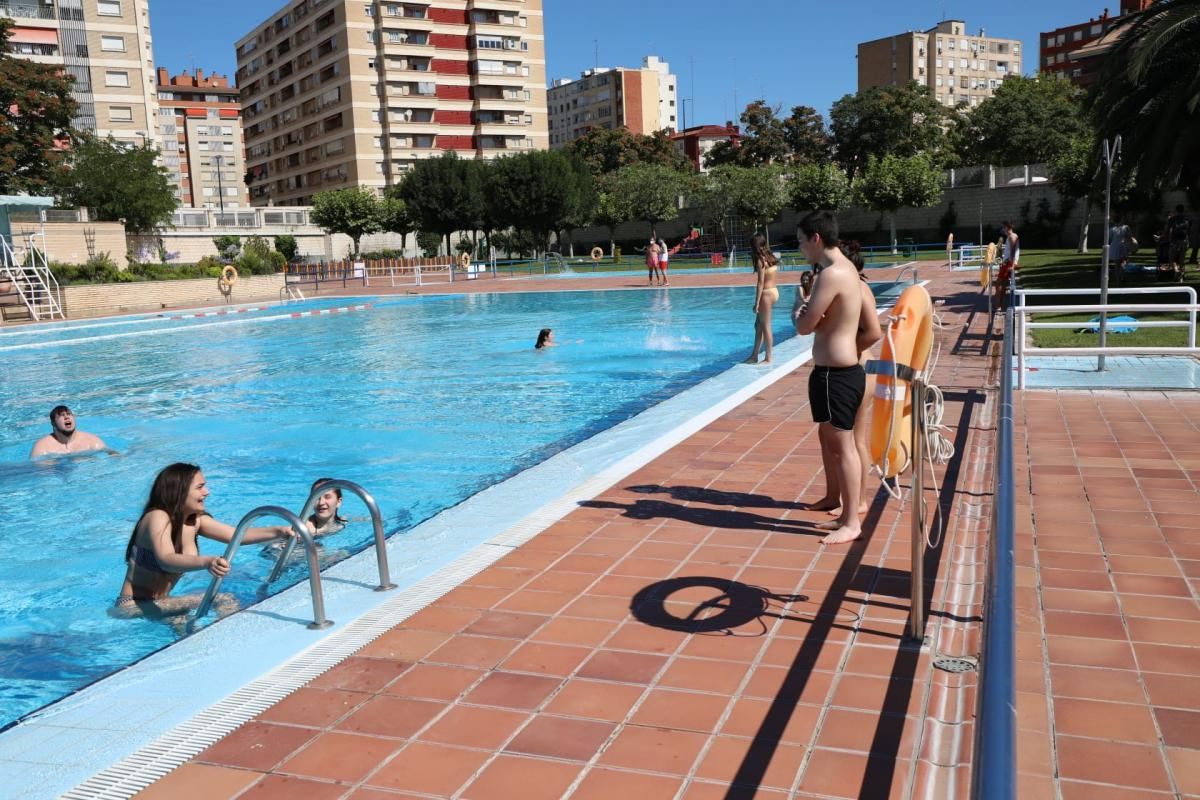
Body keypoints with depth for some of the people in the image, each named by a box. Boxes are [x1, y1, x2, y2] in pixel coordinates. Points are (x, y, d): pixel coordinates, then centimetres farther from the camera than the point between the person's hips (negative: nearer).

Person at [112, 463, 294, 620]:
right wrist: (206, 562, -57)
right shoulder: (157, 518, -21)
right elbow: (166, 561, -38)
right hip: (132, 607, -8)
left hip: (158, 604, 8)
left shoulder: (195, 520, 0)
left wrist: (277, 531, -23)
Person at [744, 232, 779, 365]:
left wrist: (756, 303, -16)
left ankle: (768, 358, 5)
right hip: (773, 291, 9)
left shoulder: (761, 260, -15)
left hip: (766, 294, -9)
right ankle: (754, 356, 21)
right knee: (759, 325, 15)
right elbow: (768, 279, 9)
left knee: (765, 326, -1)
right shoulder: (769, 257, 11)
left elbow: (760, 283, -17)